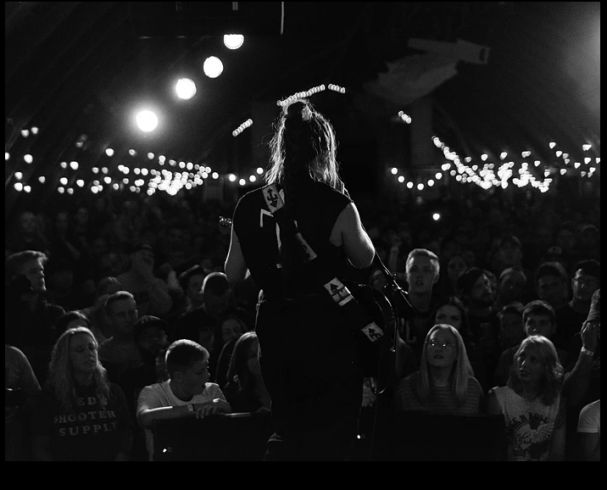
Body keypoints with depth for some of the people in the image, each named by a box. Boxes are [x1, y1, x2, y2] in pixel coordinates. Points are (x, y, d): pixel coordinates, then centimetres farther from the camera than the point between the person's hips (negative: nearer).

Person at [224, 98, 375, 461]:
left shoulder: (250, 206, -3)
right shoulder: (335, 206, -15)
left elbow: (233, 274, 8)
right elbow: (365, 258, 2)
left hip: (275, 329, 5)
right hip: (327, 331, -5)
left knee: (289, 425, 22)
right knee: (332, 432, 8)